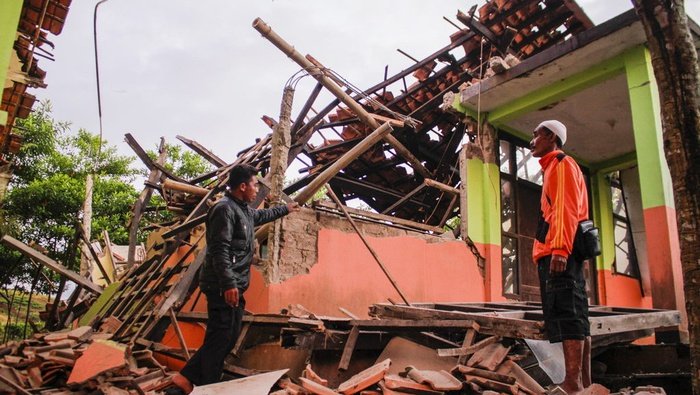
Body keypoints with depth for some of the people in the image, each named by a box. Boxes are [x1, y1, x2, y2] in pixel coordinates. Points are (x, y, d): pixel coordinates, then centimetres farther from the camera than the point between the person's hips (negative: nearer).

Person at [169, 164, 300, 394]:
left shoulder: (243, 210, 18)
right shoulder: (225, 209, -14)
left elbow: (261, 215, 42)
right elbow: (219, 251, -22)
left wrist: (285, 209, 53)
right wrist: (228, 284, -28)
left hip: (234, 287, 11)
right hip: (223, 288, -11)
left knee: (230, 336, 12)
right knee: (220, 339, -8)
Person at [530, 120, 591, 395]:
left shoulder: (562, 164, -1)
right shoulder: (553, 169, 27)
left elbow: (567, 208, -14)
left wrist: (560, 248, -23)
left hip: (560, 251, -10)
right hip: (555, 252, 10)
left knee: (566, 313, -13)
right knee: (575, 315, 7)